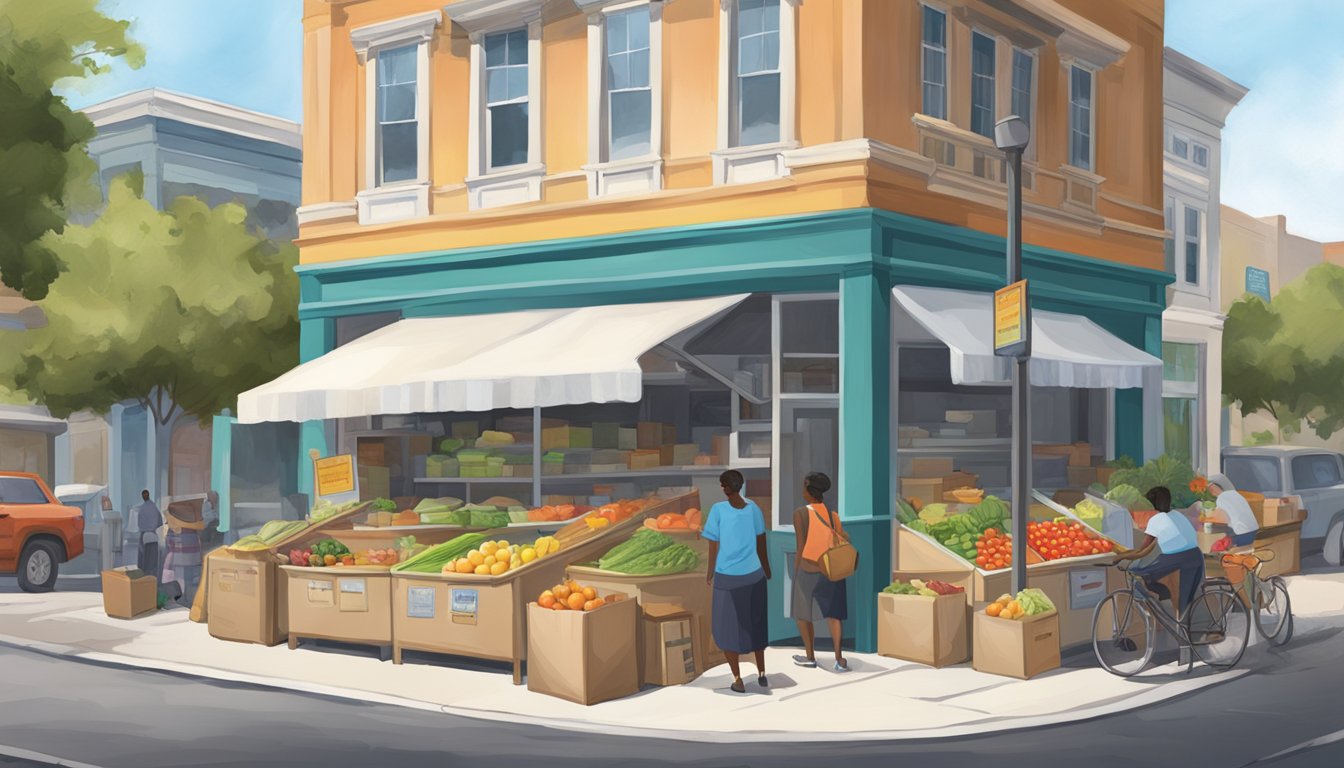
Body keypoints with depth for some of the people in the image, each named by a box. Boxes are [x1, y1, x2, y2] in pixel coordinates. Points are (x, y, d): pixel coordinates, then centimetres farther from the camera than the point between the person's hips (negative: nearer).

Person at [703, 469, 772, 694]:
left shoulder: (718, 510, -15)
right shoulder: (753, 508, -3)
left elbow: (714, 547, -10)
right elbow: (761, 544, 5)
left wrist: (710, 575, 4)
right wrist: (767, 571, 18)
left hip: (727, 577, -4)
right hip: (753, 575, 4)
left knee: (726, 628, 10)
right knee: (755, 625, 20)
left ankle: (738, 679, 9)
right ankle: (761, 673, 21)